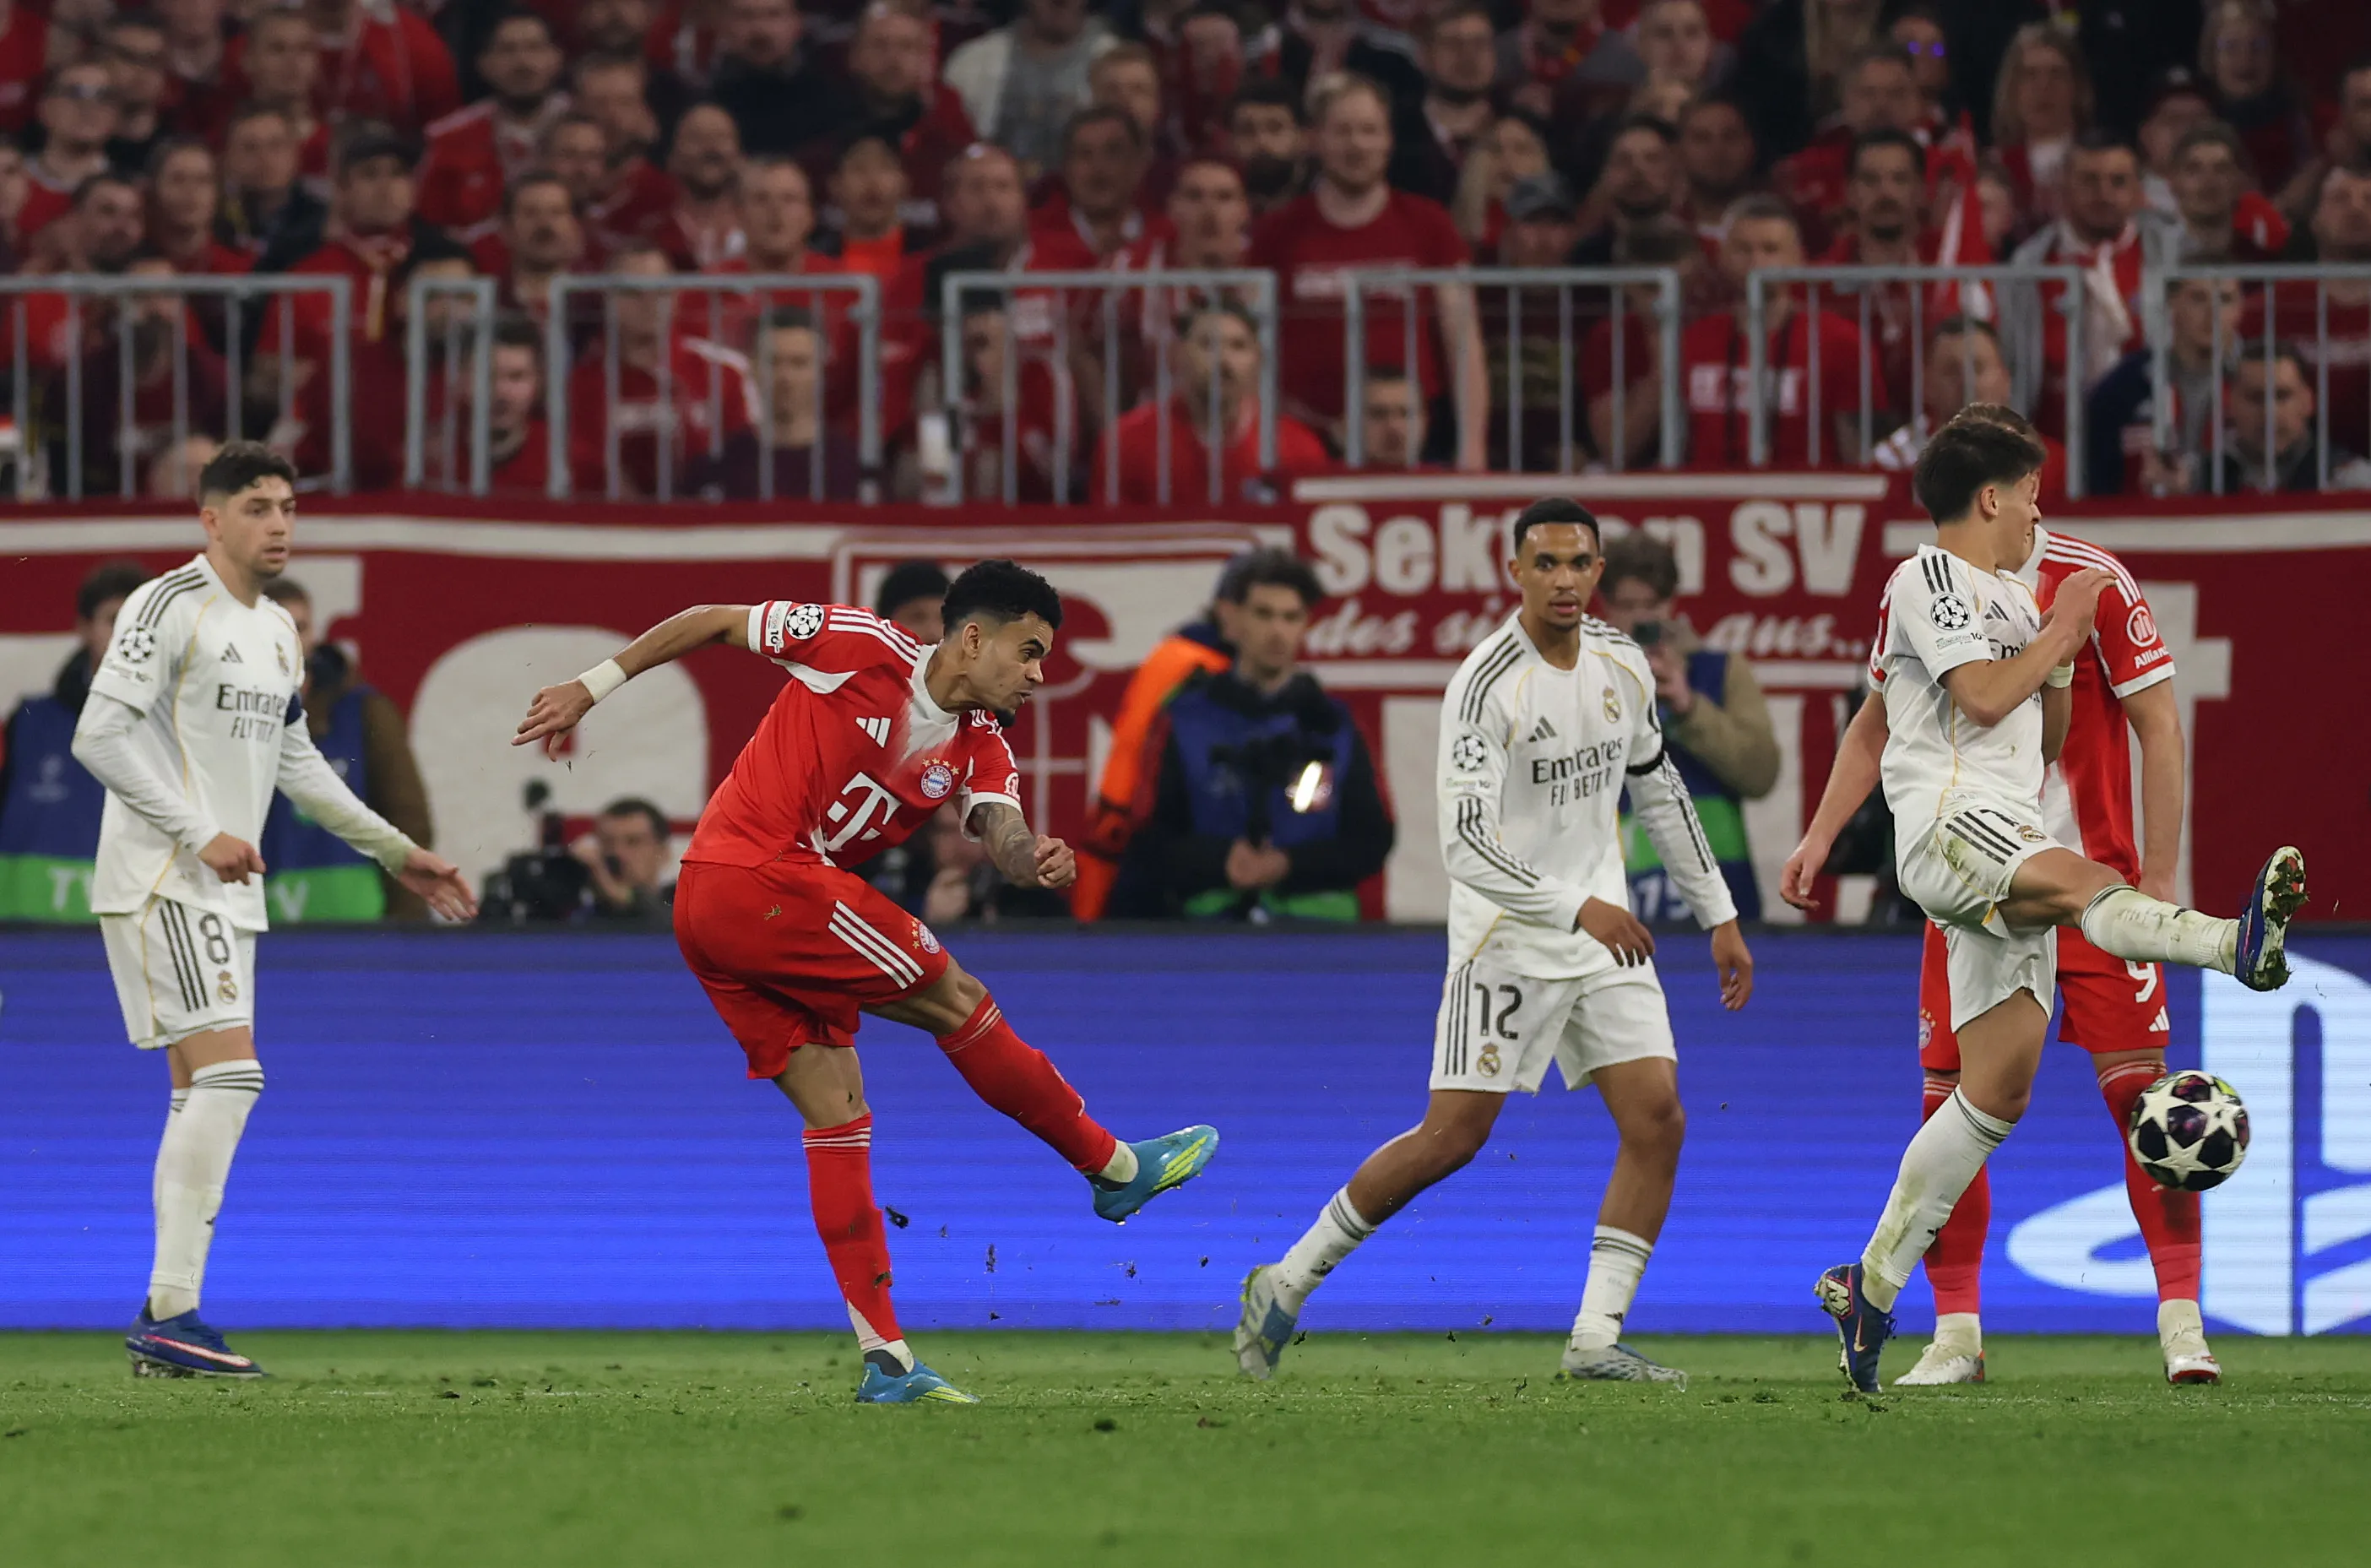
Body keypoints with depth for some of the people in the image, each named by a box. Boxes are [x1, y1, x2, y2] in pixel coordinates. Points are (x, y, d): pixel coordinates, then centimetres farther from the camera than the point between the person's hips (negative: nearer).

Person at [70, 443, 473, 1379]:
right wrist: (201, 834, -22)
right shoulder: (170, 606, -11)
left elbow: (296, 763, 26)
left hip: (222, 888, 9)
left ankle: (163, 1331, 9)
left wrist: (398, 854, 25)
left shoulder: (277, 632, 17)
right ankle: (170, 1312, -21)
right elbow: (100, 734, -17)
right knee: (229, 1071, -19)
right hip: (160, 880, -9)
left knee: (204, 1092, 7)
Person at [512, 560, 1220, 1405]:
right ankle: (1115, 1167, 5)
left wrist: (1030, 859, -33)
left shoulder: (981, 751, 10)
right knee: (955, 999, -5)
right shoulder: (864, 650, -8)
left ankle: (885, 1358, 2)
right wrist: (591, 688, 0)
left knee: (837, 1110, 4)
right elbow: (712, 622, -1)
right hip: (759, 881, -9)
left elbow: (1002, 829, -9)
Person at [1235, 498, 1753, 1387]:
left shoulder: (1622, 664, 4)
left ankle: (1596, 1339, -5)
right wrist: (1577, 908, -33)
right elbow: (1466, 844, -26)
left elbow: (1658, 789, 20)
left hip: (1603, 927, 6)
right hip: (1507, 935, -6)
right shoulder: (1487, 684, -19)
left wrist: (1719, 915, 21)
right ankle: (1287, 1286, 7)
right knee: (1453, 1137, -8)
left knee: (1657, 1117, -8)